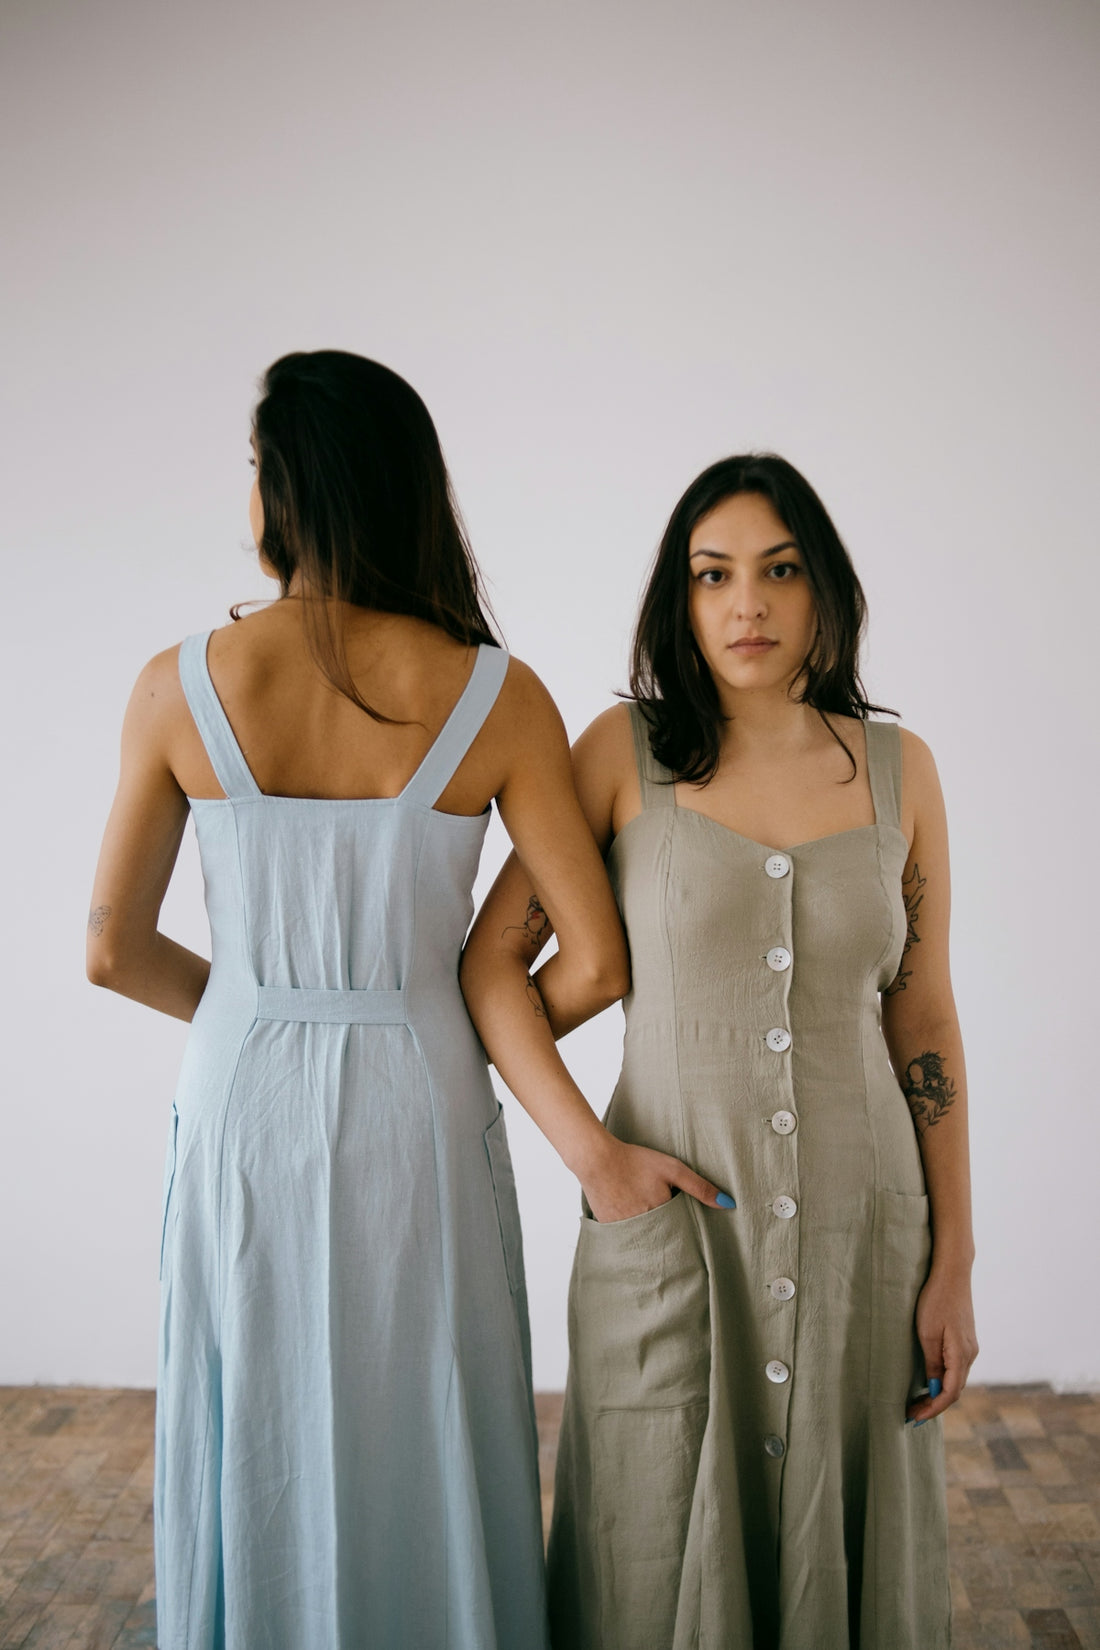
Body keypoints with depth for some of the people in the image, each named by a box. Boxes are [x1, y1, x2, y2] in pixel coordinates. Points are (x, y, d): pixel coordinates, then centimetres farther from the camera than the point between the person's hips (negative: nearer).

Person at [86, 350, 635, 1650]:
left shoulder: (179, 687, -9)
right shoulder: (497, 698, -11)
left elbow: (112, 950, -1)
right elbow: (597, 965, -10)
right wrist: (473, 1037, 8)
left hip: (244, 1107, 1)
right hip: (418, 1110, -1)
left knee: (257, 1456, 20)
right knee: (426, 1467, 17)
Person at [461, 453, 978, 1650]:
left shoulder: (897, 769, 1)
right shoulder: (627, 752, -5)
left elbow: (923, 1024, 4)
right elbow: (489, 960, -4)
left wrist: (953, 1265, 3)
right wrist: (587, 1147, -13)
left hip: (858, 1227, 2)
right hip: (671, 1226, -1)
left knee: (841, 1554, 16)